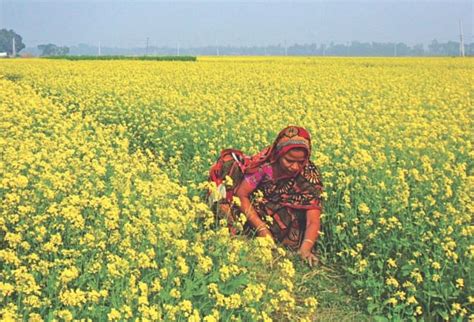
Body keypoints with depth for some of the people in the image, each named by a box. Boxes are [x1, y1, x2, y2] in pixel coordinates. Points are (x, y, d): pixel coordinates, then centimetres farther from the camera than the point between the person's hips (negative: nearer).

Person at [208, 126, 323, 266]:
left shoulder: (311, 175, -28)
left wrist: (305, 249, -51)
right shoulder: (265, 163, -30)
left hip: (282, 215, 0)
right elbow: (241, 194, -24)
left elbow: (313, 221, -32)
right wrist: (261, 228, -33)